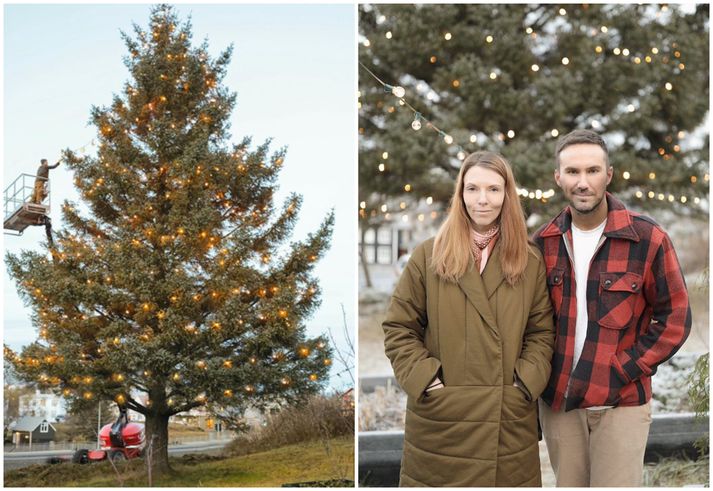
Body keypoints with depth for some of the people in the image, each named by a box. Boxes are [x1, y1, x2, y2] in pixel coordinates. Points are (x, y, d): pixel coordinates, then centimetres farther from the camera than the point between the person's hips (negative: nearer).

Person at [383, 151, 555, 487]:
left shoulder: (530, 262, 7)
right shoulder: (429, 256, 1)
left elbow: (542, 332, 9)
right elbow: (399, 329, 2)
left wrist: (526, 382, -5)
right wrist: (424, 379, -9)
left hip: (509, 419, 1)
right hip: (441, 418, -1)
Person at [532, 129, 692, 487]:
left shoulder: (648, 238, -7)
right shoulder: (544, 242, 3)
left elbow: (674, 319, -4)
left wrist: (623, 370, -10)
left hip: (621, 403, -3)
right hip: (557, 402, 3)